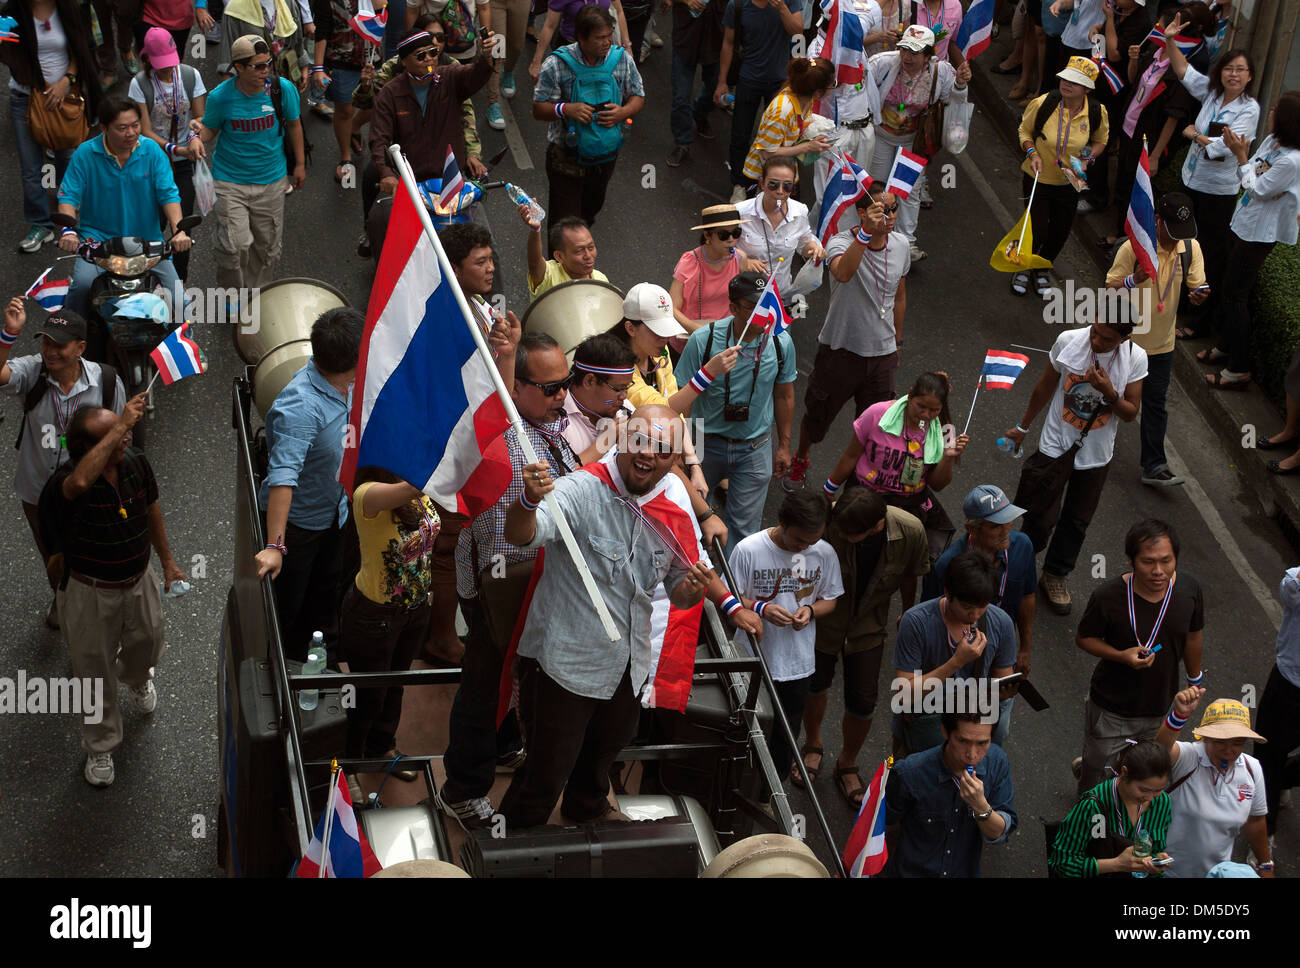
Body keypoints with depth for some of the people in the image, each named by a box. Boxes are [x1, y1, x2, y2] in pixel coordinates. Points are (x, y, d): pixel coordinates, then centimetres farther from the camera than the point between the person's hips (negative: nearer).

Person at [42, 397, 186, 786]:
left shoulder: (137, 464, -13)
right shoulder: (64, 481, -32)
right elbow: (79, 482, -59)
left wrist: (167, 560, 14)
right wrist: (122, 425, -56)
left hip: (139, 582, 5)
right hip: (90, 592, -5)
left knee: (146, 645, 29)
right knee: (94, 670, 13)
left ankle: (136, 680, 67)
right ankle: (99, 746, 37)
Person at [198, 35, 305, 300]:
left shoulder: (282, 89, -9)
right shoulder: (221, 96, -13)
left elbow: (293, 124, 8)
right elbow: (210, 130, 3)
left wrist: (299, 164, 13)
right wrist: (198, 134, -21)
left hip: (271, 180, 2)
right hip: (230, 181, -2)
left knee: (267, 245, 12)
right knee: (235, 245, -12)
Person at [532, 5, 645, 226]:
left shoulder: (622, 59, -7)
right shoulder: (557, 64, -17)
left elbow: (638, 97, 5)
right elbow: (539, 109, -12)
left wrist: (623, 112, -19)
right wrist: (566, 109, -33)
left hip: (606, 154, 4)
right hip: (566, 156, -4)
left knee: (592, 207, 24)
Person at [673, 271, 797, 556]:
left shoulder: (781, 342, -10)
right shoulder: (703, 339, -18)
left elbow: (784, 396, 5)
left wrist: (784, 446, 10)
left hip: (755, 448, 0)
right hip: (707, 443, 0)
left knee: (743, 525, 3)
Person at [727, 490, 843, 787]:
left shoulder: (824, 553, -7)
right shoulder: (749, 549, -17)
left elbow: (829, 599, 6)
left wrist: (810, 610, -16)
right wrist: (761, 608, -26)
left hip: (798, 660, 2)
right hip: (753, 659, -2)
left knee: (786, 732, 15)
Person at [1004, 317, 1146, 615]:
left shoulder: (1136, 358, -15)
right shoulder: (1068, 341, -18)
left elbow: (1131, 413, -6)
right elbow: (1045, 387, -1)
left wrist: (1110, 393, -27)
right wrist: (1023, 427, 10)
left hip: (1096, 455, 2)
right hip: (1056, 446, -2)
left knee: (1077, 522, 15)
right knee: (1040, 516, 4)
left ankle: (1055, 576, 36)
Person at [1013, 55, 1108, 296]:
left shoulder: (1097, 112, -15)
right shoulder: (1042, 103, -21)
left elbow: (1100, 140, 5)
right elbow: (1025, 130, -1)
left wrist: (1088, 159, -14)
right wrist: (1032, 153, -18)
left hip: (1070, 183, 2)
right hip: (1039, 178, -2)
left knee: (1060, 232, 14)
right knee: (1037, 230, -1)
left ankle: (1042, 270, 44)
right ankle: (1021, 268, 31)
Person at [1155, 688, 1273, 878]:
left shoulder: (1252, 769, -6)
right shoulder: (1187, 757, -22)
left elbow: (1255, 820, 8)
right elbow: (1163, 745, -46)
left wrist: (1265, 866, 17)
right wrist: (1180, 714, -63)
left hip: (1218, 871, 4)